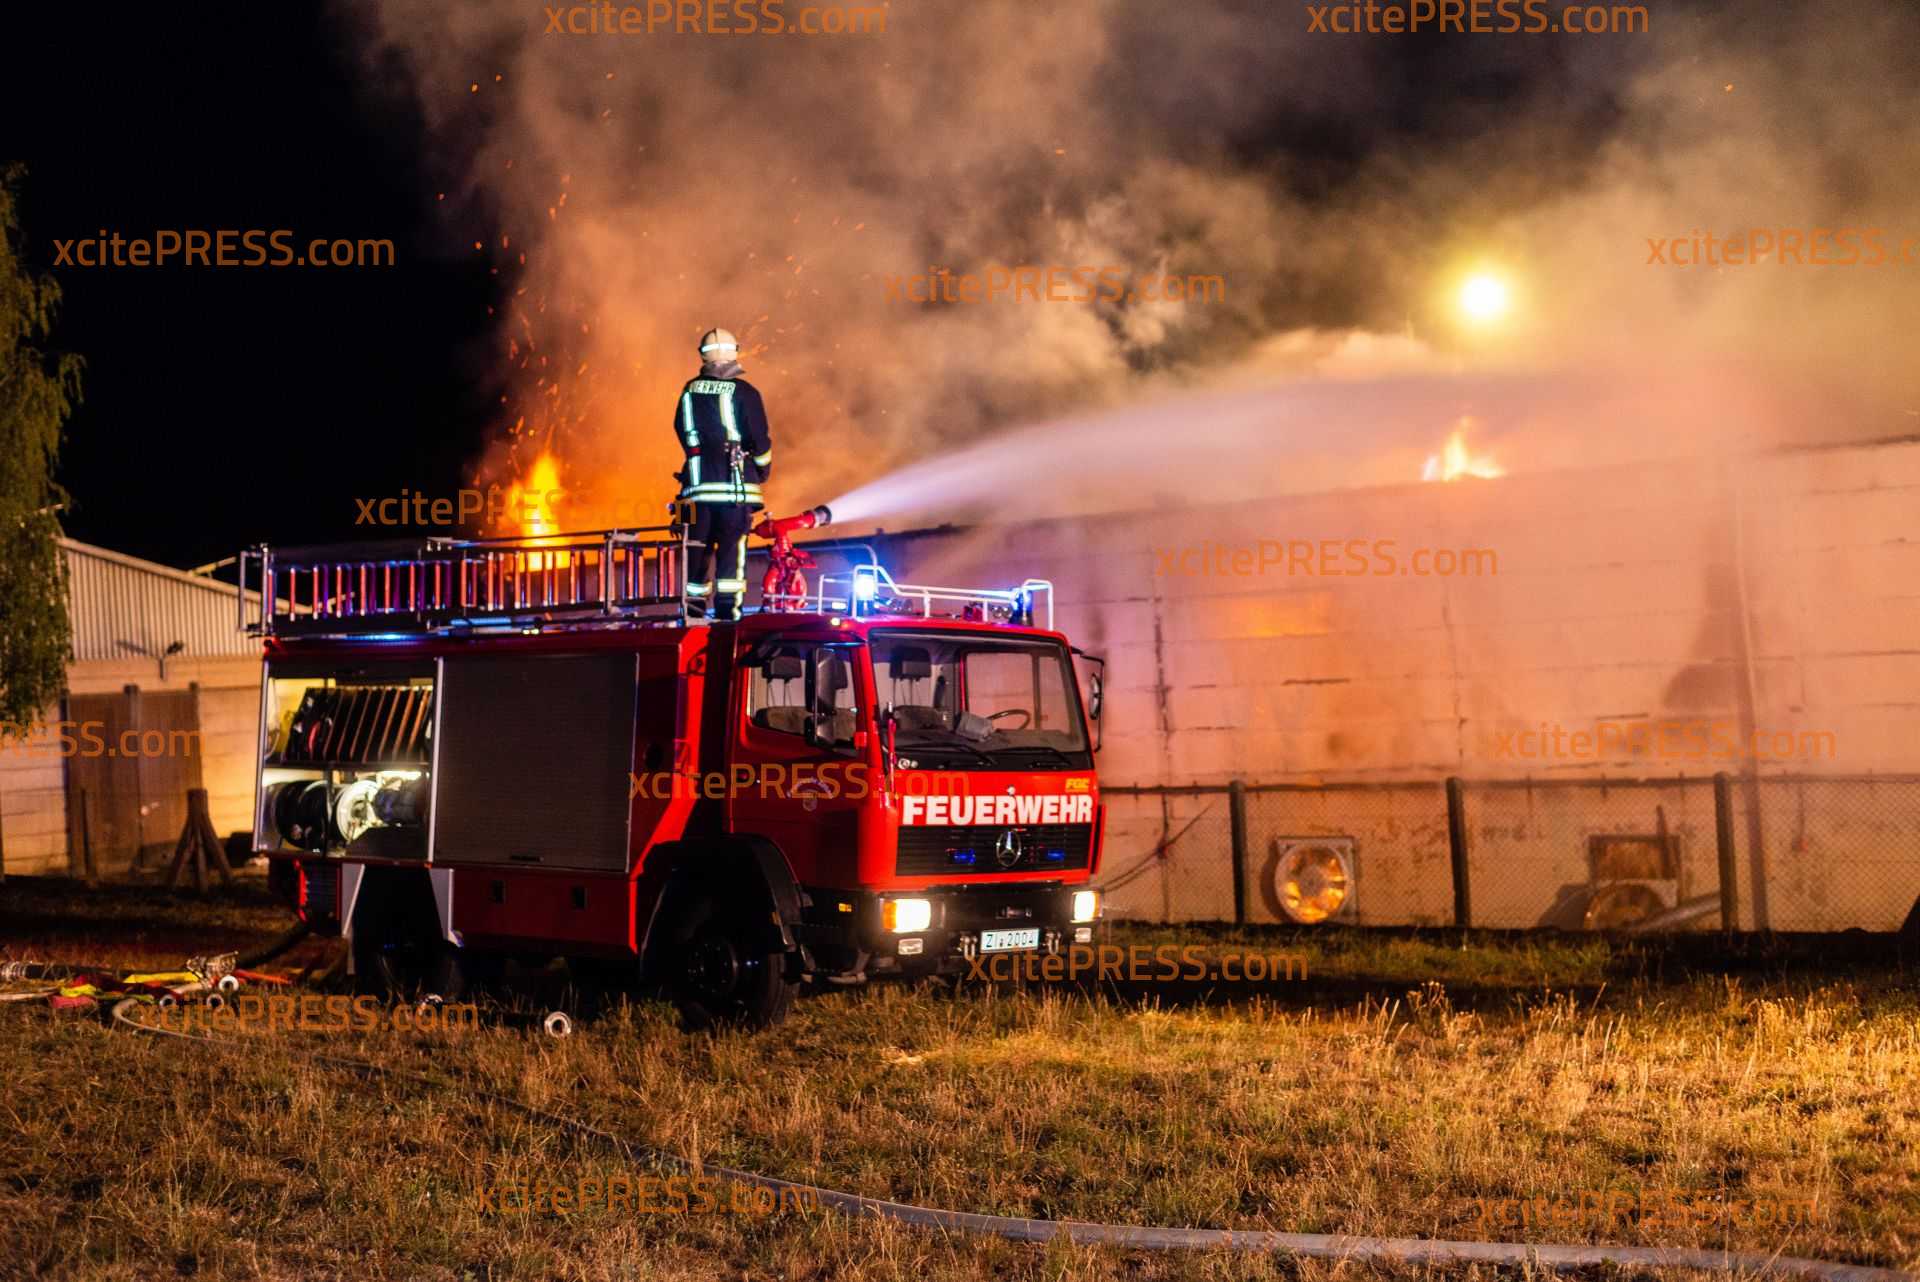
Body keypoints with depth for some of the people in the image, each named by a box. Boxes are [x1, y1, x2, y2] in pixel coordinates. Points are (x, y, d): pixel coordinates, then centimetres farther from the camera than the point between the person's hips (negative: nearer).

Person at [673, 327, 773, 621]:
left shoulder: (690, 390, 7)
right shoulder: (743, 392, -5)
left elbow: (681, 430, 16)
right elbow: (759, 438, -5)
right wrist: (763, 469, 12)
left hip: (698, 482, 4)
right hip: (735, 482, -3)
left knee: (697, 548, 9)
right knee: (732, 548, -1)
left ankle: (694, 609, 9)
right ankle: (727, 608, -7)